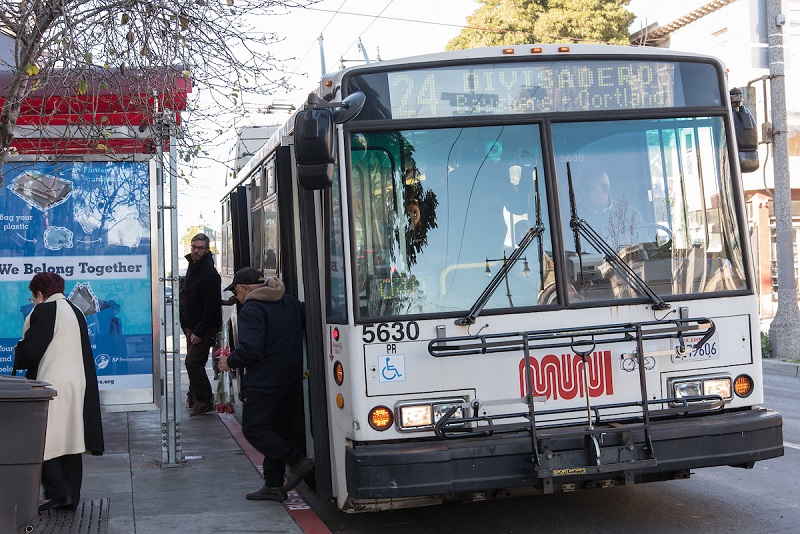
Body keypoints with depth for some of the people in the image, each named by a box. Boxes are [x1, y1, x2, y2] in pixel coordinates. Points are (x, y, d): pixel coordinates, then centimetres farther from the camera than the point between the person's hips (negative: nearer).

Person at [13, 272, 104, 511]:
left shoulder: (44, 311, -10)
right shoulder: (75, 312, 15)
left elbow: (30, 350, -13)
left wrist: (18, 357, 9)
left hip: (52, 385, -8)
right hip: (78, 385, 8)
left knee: (44, 441, -3)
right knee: (70, 438, 10)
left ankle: (57, 491, -10)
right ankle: (71, 496, 12)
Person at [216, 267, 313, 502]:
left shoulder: (251, 310, -14)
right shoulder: (290, 302, 12)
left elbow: (250, 349, -22)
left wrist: (230, 362, -5)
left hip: (264, 382, -9)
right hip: (289, 380, 9)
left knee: (253, 428, -3)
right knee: (276, 429, 13)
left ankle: (297, 461, -13)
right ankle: (274, 485, 14)